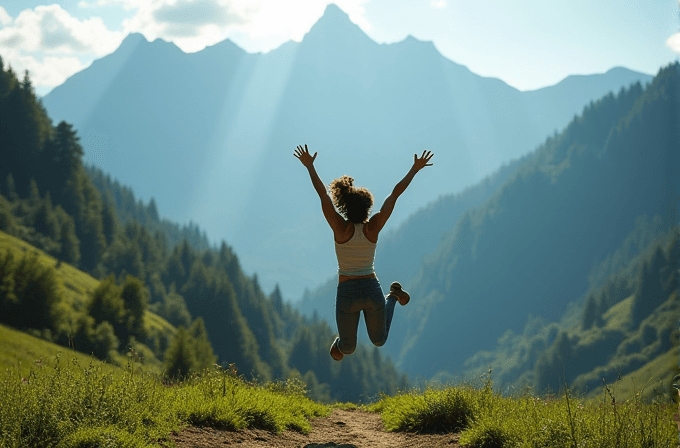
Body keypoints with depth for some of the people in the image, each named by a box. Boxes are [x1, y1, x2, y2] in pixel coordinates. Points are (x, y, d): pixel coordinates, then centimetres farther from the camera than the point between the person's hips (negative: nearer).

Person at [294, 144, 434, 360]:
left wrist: (309, 165, 5)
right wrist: (415, 169, 7)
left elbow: (322, 193, -6)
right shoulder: (373, 227, -6)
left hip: (347, 294, -2)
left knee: (348, 348, 25)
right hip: (372, 291, 2)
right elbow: (395, 193, 0)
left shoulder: (340, 228, -11)